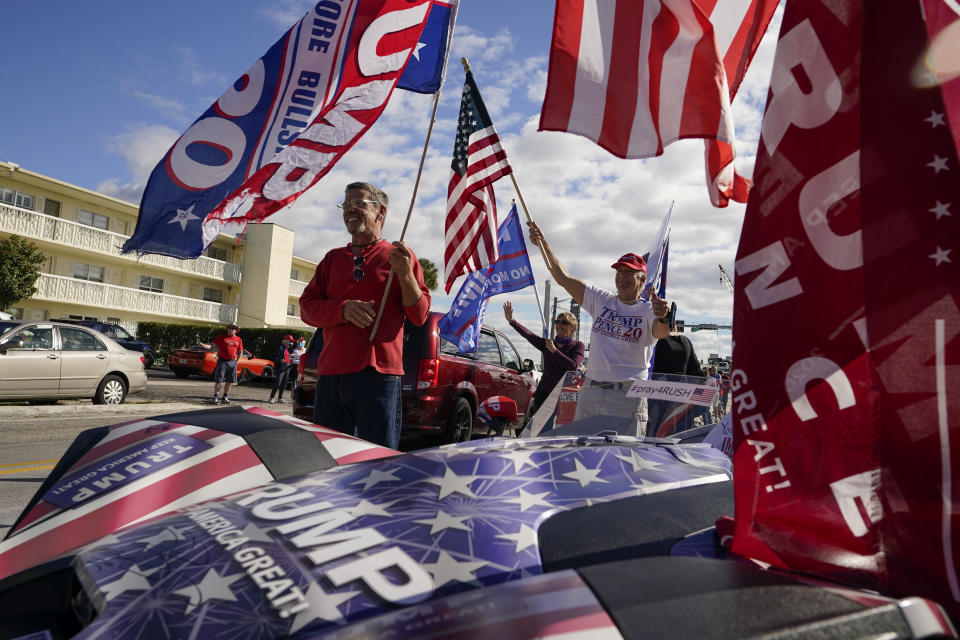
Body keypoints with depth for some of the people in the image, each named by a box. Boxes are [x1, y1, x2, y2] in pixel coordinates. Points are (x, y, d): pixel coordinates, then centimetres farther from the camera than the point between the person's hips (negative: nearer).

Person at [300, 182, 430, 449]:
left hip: (379, 375, -4)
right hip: (331, 375, 4)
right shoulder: (333, 258, 20)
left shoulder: (400, 256, 7)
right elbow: (306, 307, 11)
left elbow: (419, 315, 1)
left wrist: (405, 274, -15)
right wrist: (344, 309, -8)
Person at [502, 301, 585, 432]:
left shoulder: (577, 346, -1)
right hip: (543, 393, 4)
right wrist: (511, 320, -16)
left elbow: (573, 366, -18)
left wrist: (554, 350, -17)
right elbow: (529, 335, -4)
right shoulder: (548, 344, 11)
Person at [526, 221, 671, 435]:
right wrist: (543, 243, 5)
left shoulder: (649, 310, 0)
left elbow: (664, 332, -22)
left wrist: (663, 317, -45)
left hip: (628, 396, -4)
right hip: (591, 391, 4)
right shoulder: (601, 300, 11)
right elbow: (564, 278, 10)